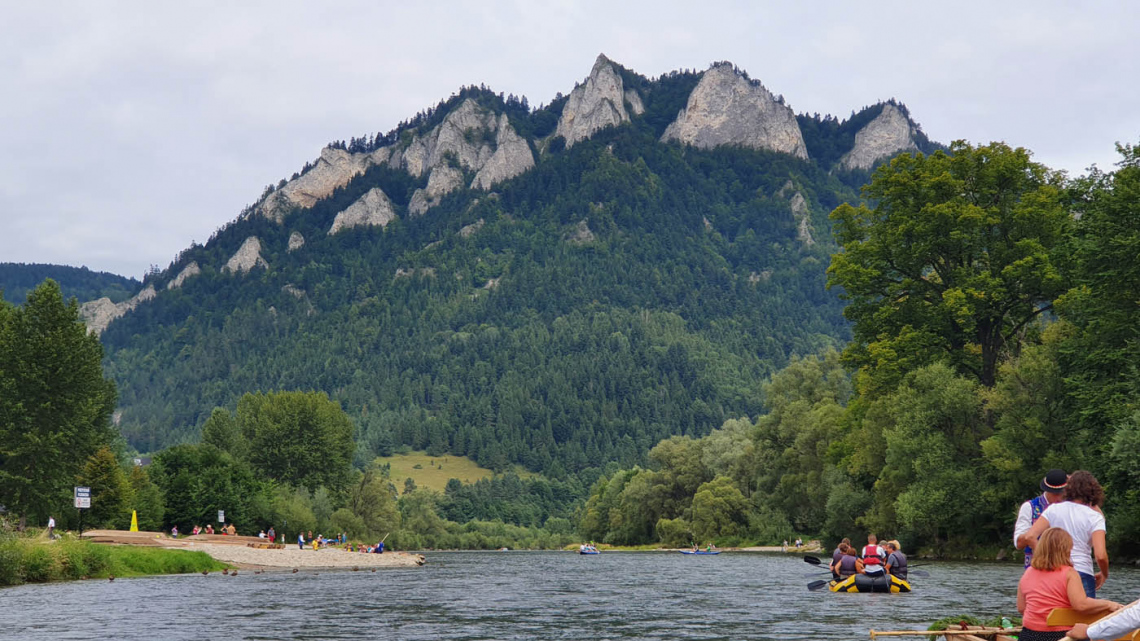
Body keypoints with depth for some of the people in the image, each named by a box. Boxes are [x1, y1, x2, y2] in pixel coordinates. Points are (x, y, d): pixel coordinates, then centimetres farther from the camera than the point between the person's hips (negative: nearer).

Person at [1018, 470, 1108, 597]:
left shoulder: (1053, 509, 4)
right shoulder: (1095, 517, -2)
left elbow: (1029, 537, -7)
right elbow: (1100, 556, -12)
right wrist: (1104, 574, 5)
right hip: (1083, 575, -3)